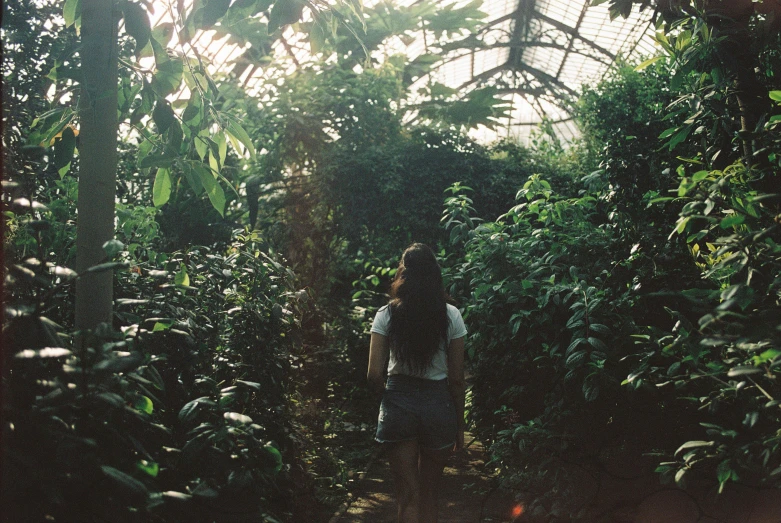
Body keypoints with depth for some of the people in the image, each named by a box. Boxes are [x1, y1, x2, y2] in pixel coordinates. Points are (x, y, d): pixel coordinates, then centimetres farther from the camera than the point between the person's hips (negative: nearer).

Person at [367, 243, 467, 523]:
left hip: (399, 403, -1)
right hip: (438, 404, 1)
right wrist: (460, 424, 9)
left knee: (408, 497, 9)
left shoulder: (386, 315, -4)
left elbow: (374, 374, -8)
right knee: (429, 495, 17)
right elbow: (456, 378, -1)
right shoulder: (450, 316, -3)